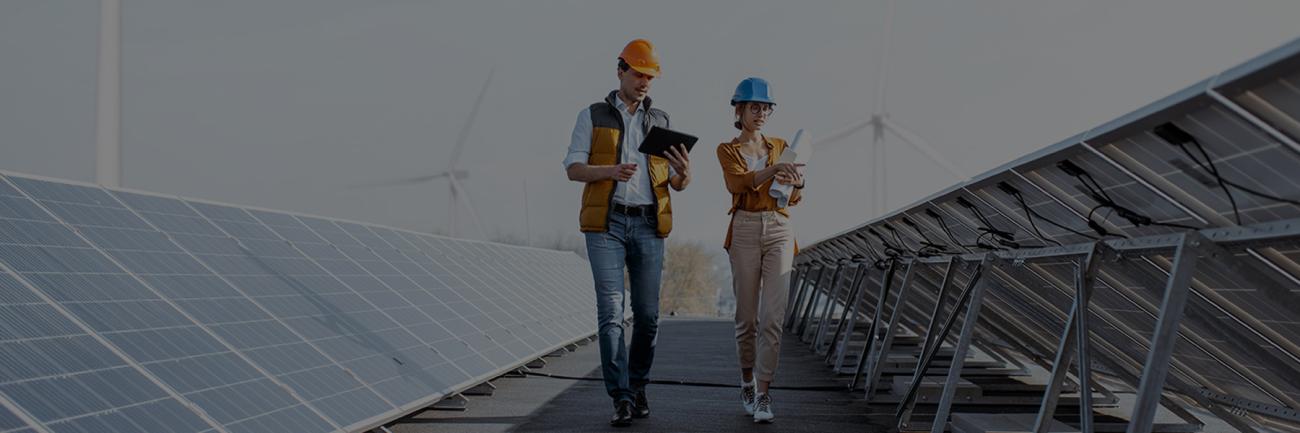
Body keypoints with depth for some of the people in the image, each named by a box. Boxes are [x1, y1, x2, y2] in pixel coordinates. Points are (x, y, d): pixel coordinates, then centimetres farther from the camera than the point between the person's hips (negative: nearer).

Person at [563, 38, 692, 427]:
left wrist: (685, 173, -14)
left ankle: (638, 387, 21)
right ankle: (622, 398, -10)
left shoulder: (661, 121, 14)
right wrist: (611, 171, -21)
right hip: (606, 224, -3)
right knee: (611, 310, -11)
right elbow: (573, 169, -2)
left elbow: (677, 185, 11)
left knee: (647, 314, 3)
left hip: (648, 227, 3)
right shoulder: (592, 116, 7)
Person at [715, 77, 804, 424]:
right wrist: (773, 169, -33)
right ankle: (747, 383, 24)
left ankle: (763, 394, -8)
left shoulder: (781, 146, 14)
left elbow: (795, 198, 6)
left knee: (772, 316, -8)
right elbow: (738, 183, -16)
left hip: (779, 230, 2)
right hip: (745, 230, -2)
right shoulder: (727, 150, 6)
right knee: (747, 316, 4)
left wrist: (797, 183, -18)